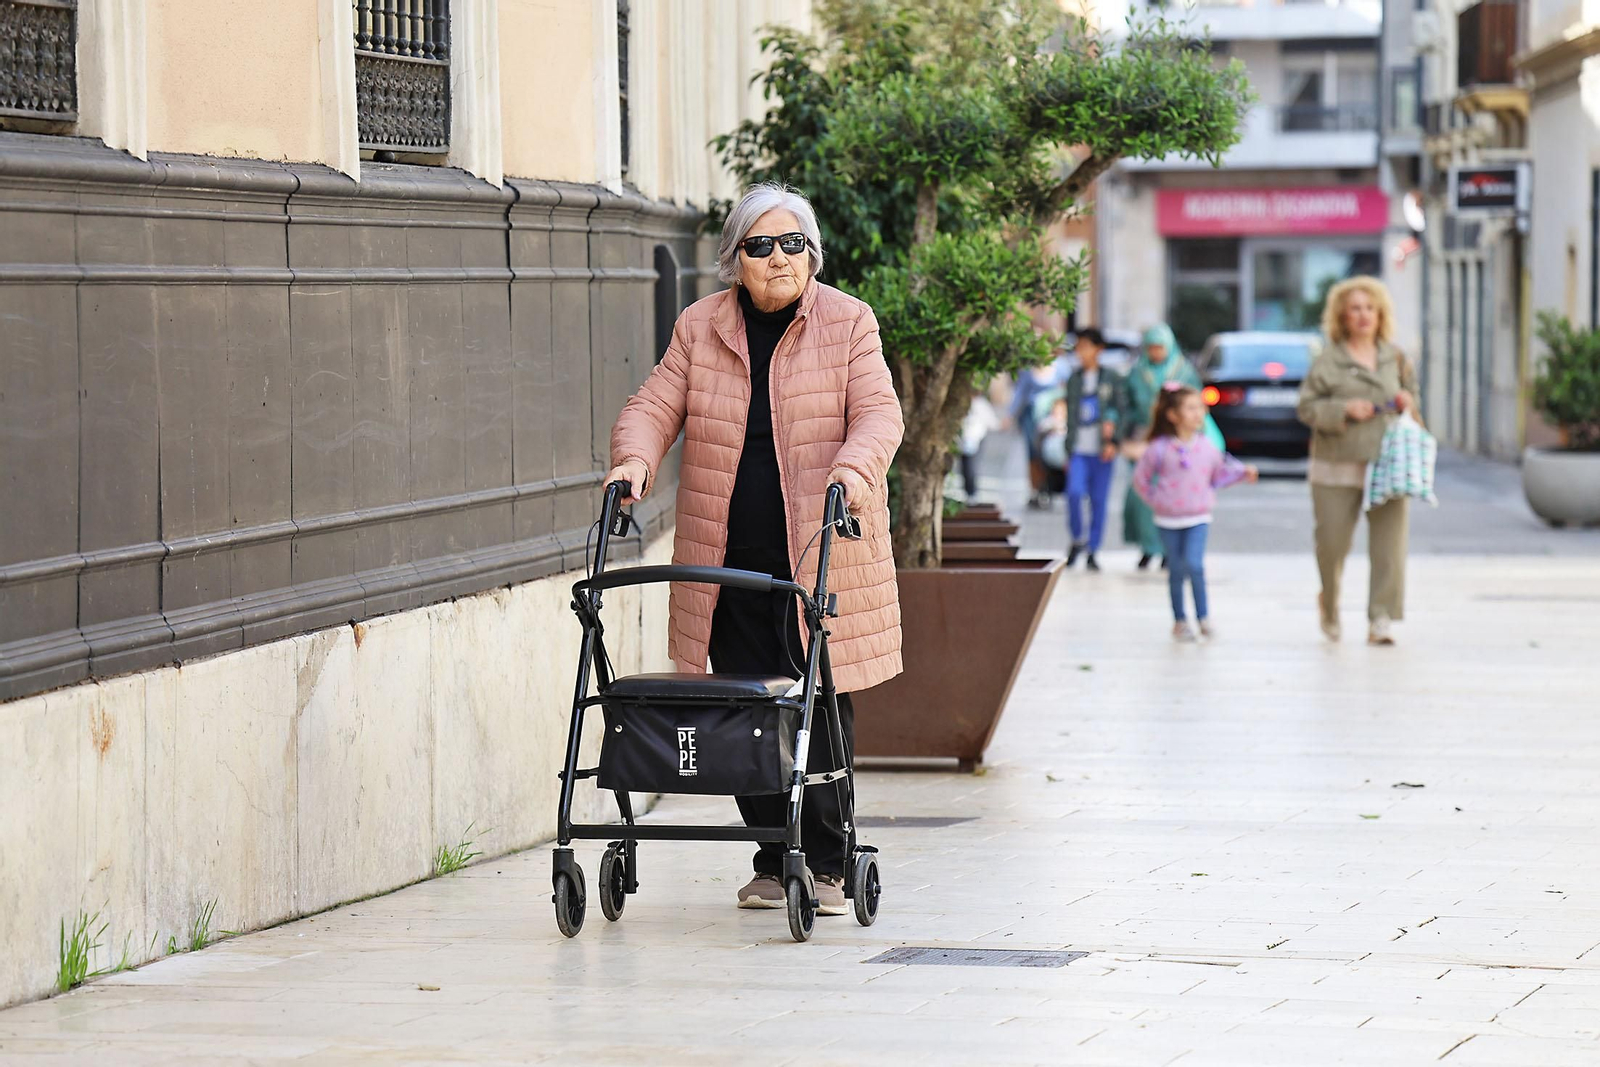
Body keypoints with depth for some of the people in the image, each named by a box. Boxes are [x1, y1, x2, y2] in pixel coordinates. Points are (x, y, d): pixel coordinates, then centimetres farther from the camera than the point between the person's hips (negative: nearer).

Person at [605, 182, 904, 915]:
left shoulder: (848, 323, 3)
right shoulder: (700, 328, 9)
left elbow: (878, 413, -6)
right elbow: (655, 407, 7)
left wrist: (853, 469, -26)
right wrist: (634, 460, -15)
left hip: (819, 556, -2)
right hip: (730, 559, 2)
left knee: (820, 710, -4)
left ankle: (826, 867, 3)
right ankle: (772, 864, 12)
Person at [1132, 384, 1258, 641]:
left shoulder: (1206, 446, 1)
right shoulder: (1160, 448, -8)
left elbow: (1219, 475, 15)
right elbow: (1141, 479, 2)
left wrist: (1243, 473, 4)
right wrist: (1156, 501, -3)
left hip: (1198, 518, 1)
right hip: (1168, 520, -1)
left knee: (1194, 564, -17)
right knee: (1176, 570, 7)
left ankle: (1204, 617, -4)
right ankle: (1180, 621, 21)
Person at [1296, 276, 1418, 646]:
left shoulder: (1396, 358, 11)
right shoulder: (1327, 361, 0)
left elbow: (1412, 391, 24)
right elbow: (1307, 407, -1)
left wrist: (1408, 403, 1)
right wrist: (1343, 410, -16)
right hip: (1337, 466, -2)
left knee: (1389, 543, -9)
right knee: (1332, 542, 2)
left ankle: (1381, 620, -7)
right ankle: (1329, 603, 31)